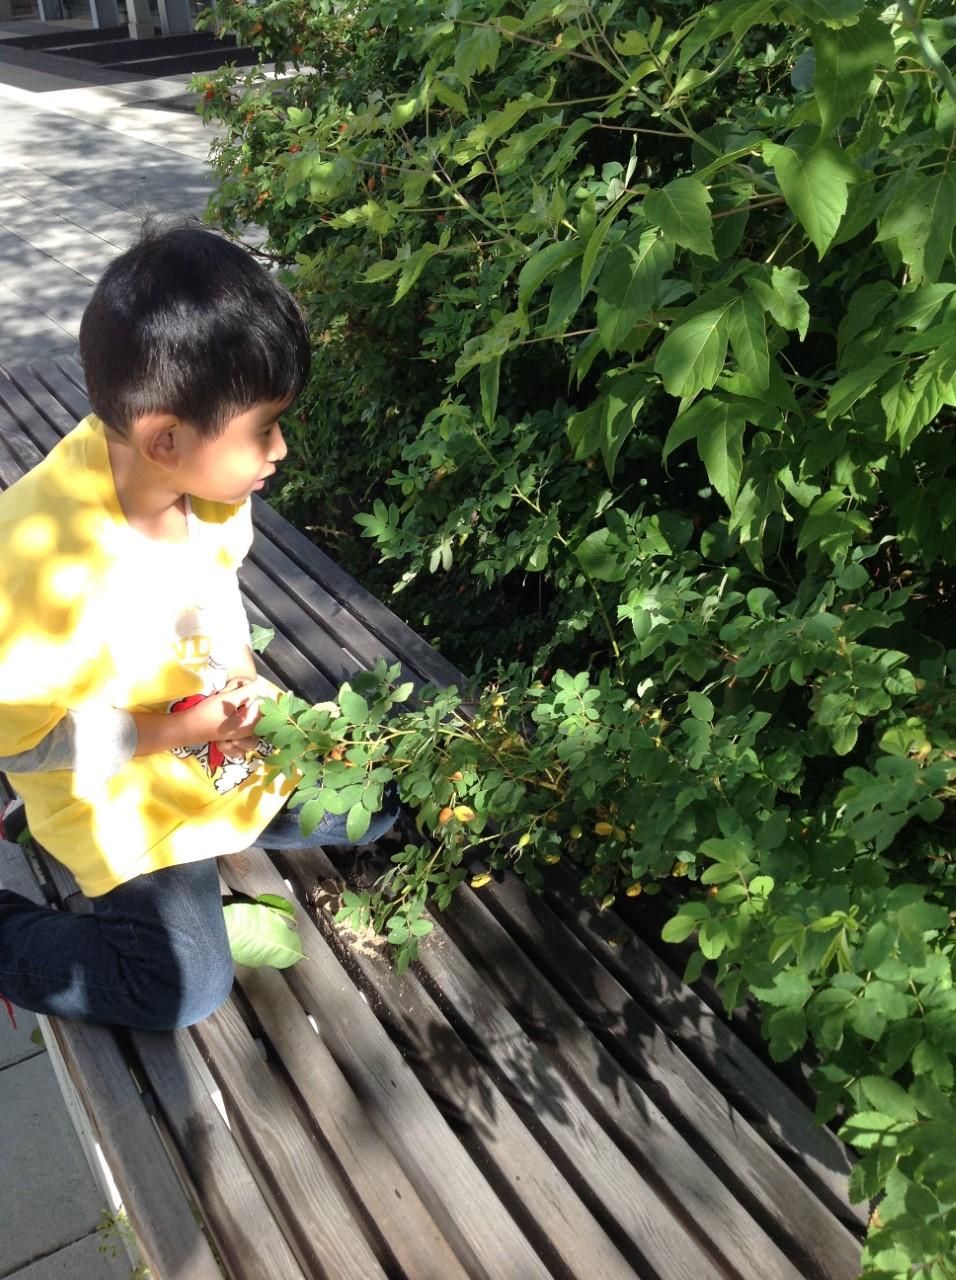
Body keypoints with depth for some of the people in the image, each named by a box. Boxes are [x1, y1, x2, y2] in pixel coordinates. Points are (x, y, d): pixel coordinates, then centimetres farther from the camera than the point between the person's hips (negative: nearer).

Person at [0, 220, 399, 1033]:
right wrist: (173, 732, -23)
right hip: (119, 783, -7)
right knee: (185, 987, -12)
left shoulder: (201, 476, -13)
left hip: (225, 727, 7)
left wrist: (240, 671, -6)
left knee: (369, 807, 7)